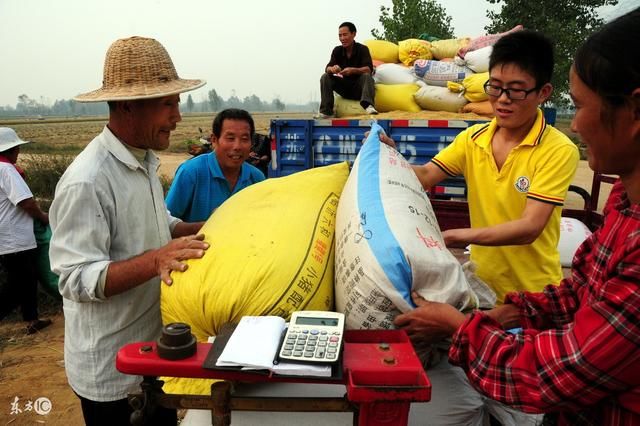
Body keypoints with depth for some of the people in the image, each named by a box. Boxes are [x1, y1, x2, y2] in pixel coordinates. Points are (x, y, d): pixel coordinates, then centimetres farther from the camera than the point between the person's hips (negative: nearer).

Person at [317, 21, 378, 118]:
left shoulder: (362, 49, -10)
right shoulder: (337, 50, 0)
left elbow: (368, 69, -24)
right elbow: (327, 68, -10)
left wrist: (353, 70, -44)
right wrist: (332, 69, -36)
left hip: (359, 88, -3)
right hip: (344, 88, 3)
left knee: (367, 76, -31)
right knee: (325, 77, -16)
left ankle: (368, 105, -51)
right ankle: (326, 111, -24)